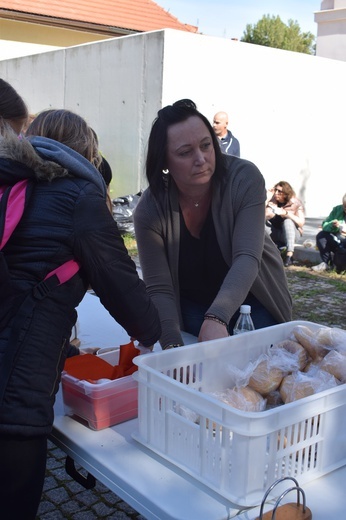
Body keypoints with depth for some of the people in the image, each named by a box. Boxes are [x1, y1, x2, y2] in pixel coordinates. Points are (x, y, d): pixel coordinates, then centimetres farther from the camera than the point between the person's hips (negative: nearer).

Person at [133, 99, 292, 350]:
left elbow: (247, 258, -35)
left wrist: (217, 318, -51)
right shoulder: (149, 210, -21)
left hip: (252, 299, 0)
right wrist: (172, 345, -39)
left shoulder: (245, 179, -25)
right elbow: (159, 289, -22)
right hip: (192, 306, 1)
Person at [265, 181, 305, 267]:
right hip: (275, 234, 3)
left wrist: (286, 213, -34)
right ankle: (281, 247, -22)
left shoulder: (296, 203, -9)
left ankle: (289, 255, -40)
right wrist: (267, 199, -20)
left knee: (288, 221, -34)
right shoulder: (272, 201, -2)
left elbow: (301, 223, -22)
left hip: (291, 233, -3)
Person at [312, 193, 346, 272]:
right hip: (336, 239, 4)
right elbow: (325, 225, 3)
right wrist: (332, 225, -20)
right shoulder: (337, 209, 7)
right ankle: (326, 262, -19)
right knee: (321, 235, -17)